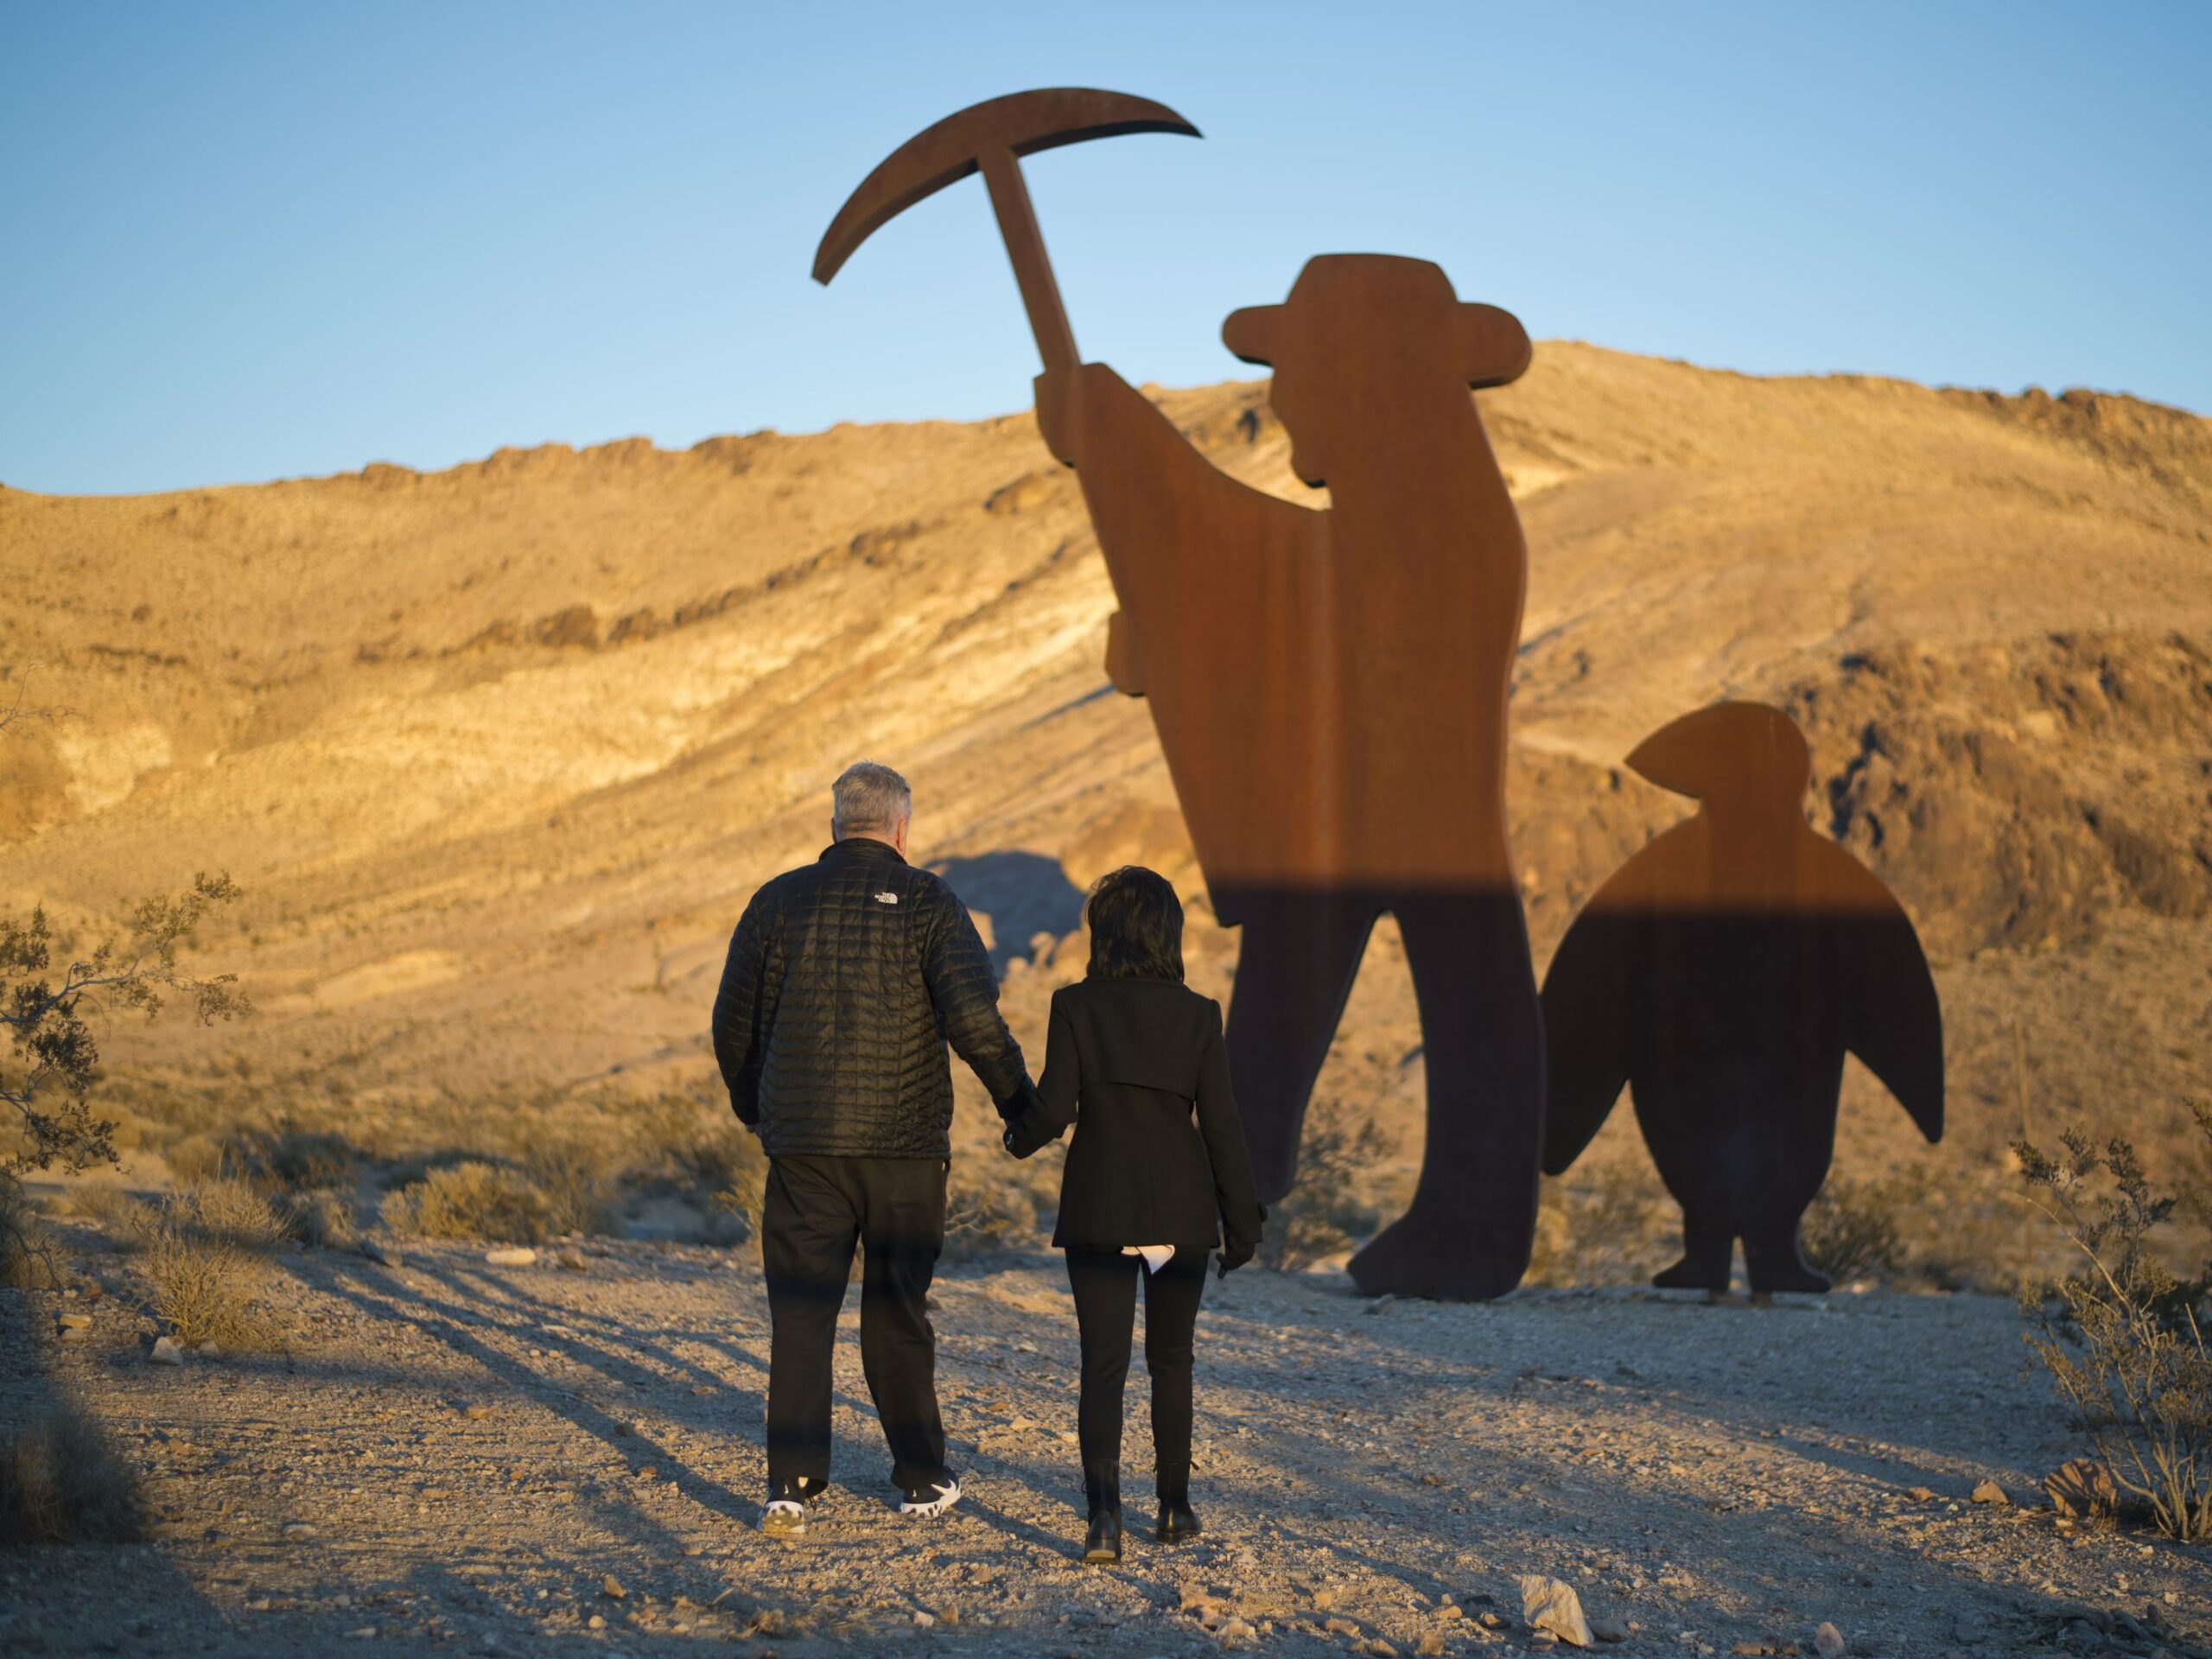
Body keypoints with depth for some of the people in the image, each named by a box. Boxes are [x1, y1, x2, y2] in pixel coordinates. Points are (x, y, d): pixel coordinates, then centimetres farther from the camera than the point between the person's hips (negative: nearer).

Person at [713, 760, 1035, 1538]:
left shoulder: (780, 900, 4)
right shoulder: (926, 903, -3)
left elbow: (733, 1021, 9)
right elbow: (972, 1014, -15)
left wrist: (752, 1107, 26)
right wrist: (1019, 1100, -2)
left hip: (803, 1143, 1)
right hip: (905, 1143, -1)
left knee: (801, 1313, 3)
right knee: (898, 1313, 10)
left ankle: (793, 1482, -8)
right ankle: (922, 1479, 18)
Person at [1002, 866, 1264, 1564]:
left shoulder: (1076, 1007, -7)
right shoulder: (1197, 1016, -3)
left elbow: (1055, 1106, -11)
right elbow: (1220, 1124, -3)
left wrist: (1019, 1136, 12)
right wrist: (1242, 1220, 4)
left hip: (1100, 1207, -1)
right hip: (1181, 1207, 1)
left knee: (1103, 1363, -1)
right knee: (1171, 1360, 18)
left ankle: (1104, 1510, -18)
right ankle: (1174, 1505, 23)